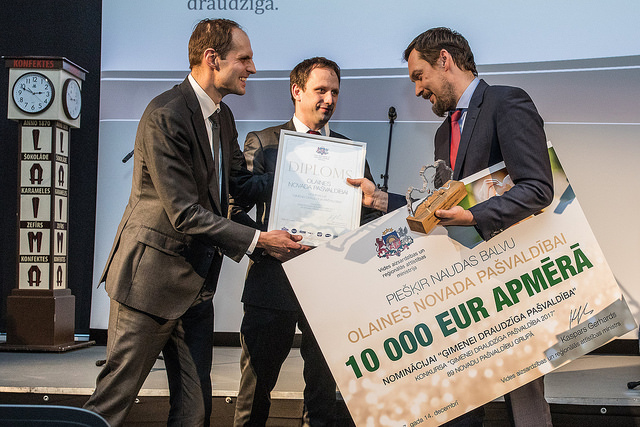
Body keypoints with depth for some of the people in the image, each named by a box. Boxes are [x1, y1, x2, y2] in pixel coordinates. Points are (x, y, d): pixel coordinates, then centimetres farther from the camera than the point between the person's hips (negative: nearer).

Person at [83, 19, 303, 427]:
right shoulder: (165, 115, -20)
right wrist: (258, 240, -22)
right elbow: (185, 214, -23)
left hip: (196, 282, 9)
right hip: (152, 277, -9)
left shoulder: (222, 116, 10)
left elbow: (241, 181, 17)